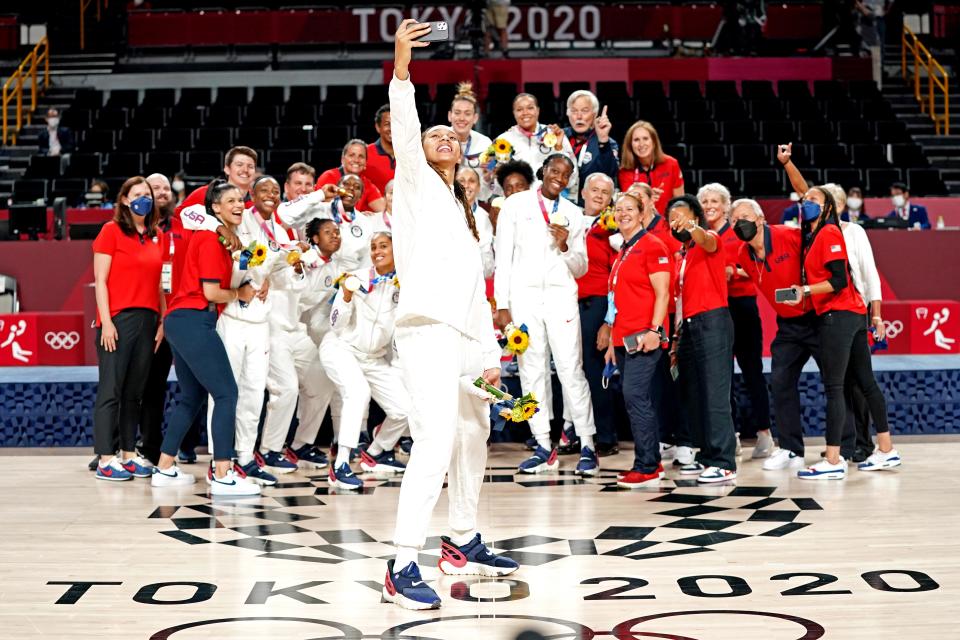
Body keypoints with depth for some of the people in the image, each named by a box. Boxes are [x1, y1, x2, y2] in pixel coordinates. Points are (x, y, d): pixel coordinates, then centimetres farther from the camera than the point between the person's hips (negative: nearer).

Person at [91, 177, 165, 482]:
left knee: (135, 393, 9)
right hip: (118, 320, -5)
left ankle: (129, 454, 16)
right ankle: (106, 459, -3)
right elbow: (100, 280, -5)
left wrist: (162, 321, 8)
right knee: (111, 391, -5)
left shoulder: (158, 237, 14)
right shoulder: (112, 231, -1)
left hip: (147, 320, 6)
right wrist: (106, 321, -13)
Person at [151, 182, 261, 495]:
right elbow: (211, 292, -13)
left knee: (192, 397, 17)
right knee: (227, 393, -10)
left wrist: (249, 286, 7)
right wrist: (240, 294, 2)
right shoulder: (212, 238, -10)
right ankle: (222, 477, -13)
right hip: (195, 320, -10)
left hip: (182, 321, 10)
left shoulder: (219, 237, 19)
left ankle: (164, 469, 21)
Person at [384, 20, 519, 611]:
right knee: (436, 444, -19)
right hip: (428, 327, -9)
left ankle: (463, 544, 31)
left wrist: (489, 353, 15)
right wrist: (402, 69, -26)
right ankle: (403, 568, -21)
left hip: (465, 336, 9)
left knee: (473, 438, 16)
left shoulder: (464, 214, 26)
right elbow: (404, 131, -12)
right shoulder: (416, 184, 7)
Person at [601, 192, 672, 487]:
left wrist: (655, 330, -20)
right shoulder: (621, 253, 20)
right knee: (637, 401, 9)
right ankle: (652, 463, 15)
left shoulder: (652, 247, -5)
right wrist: (612, 341, 20)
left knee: (635, 396, -14)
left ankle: (646, 467, -10)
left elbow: (662, 293, -11)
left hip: (643, 338, -9)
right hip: (623, 338, 9)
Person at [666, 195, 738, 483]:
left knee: (714, 394, -12)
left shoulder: (711, 242, -1)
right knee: (692, 394, 9)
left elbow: (706, 240, -27)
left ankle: (724, 463, -13)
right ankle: (707, 455, 18)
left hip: (712, 322, -8)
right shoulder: (681, 254, 18)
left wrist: (693, 227, -49)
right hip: (689, 326, 8)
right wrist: (677, 337, 16)